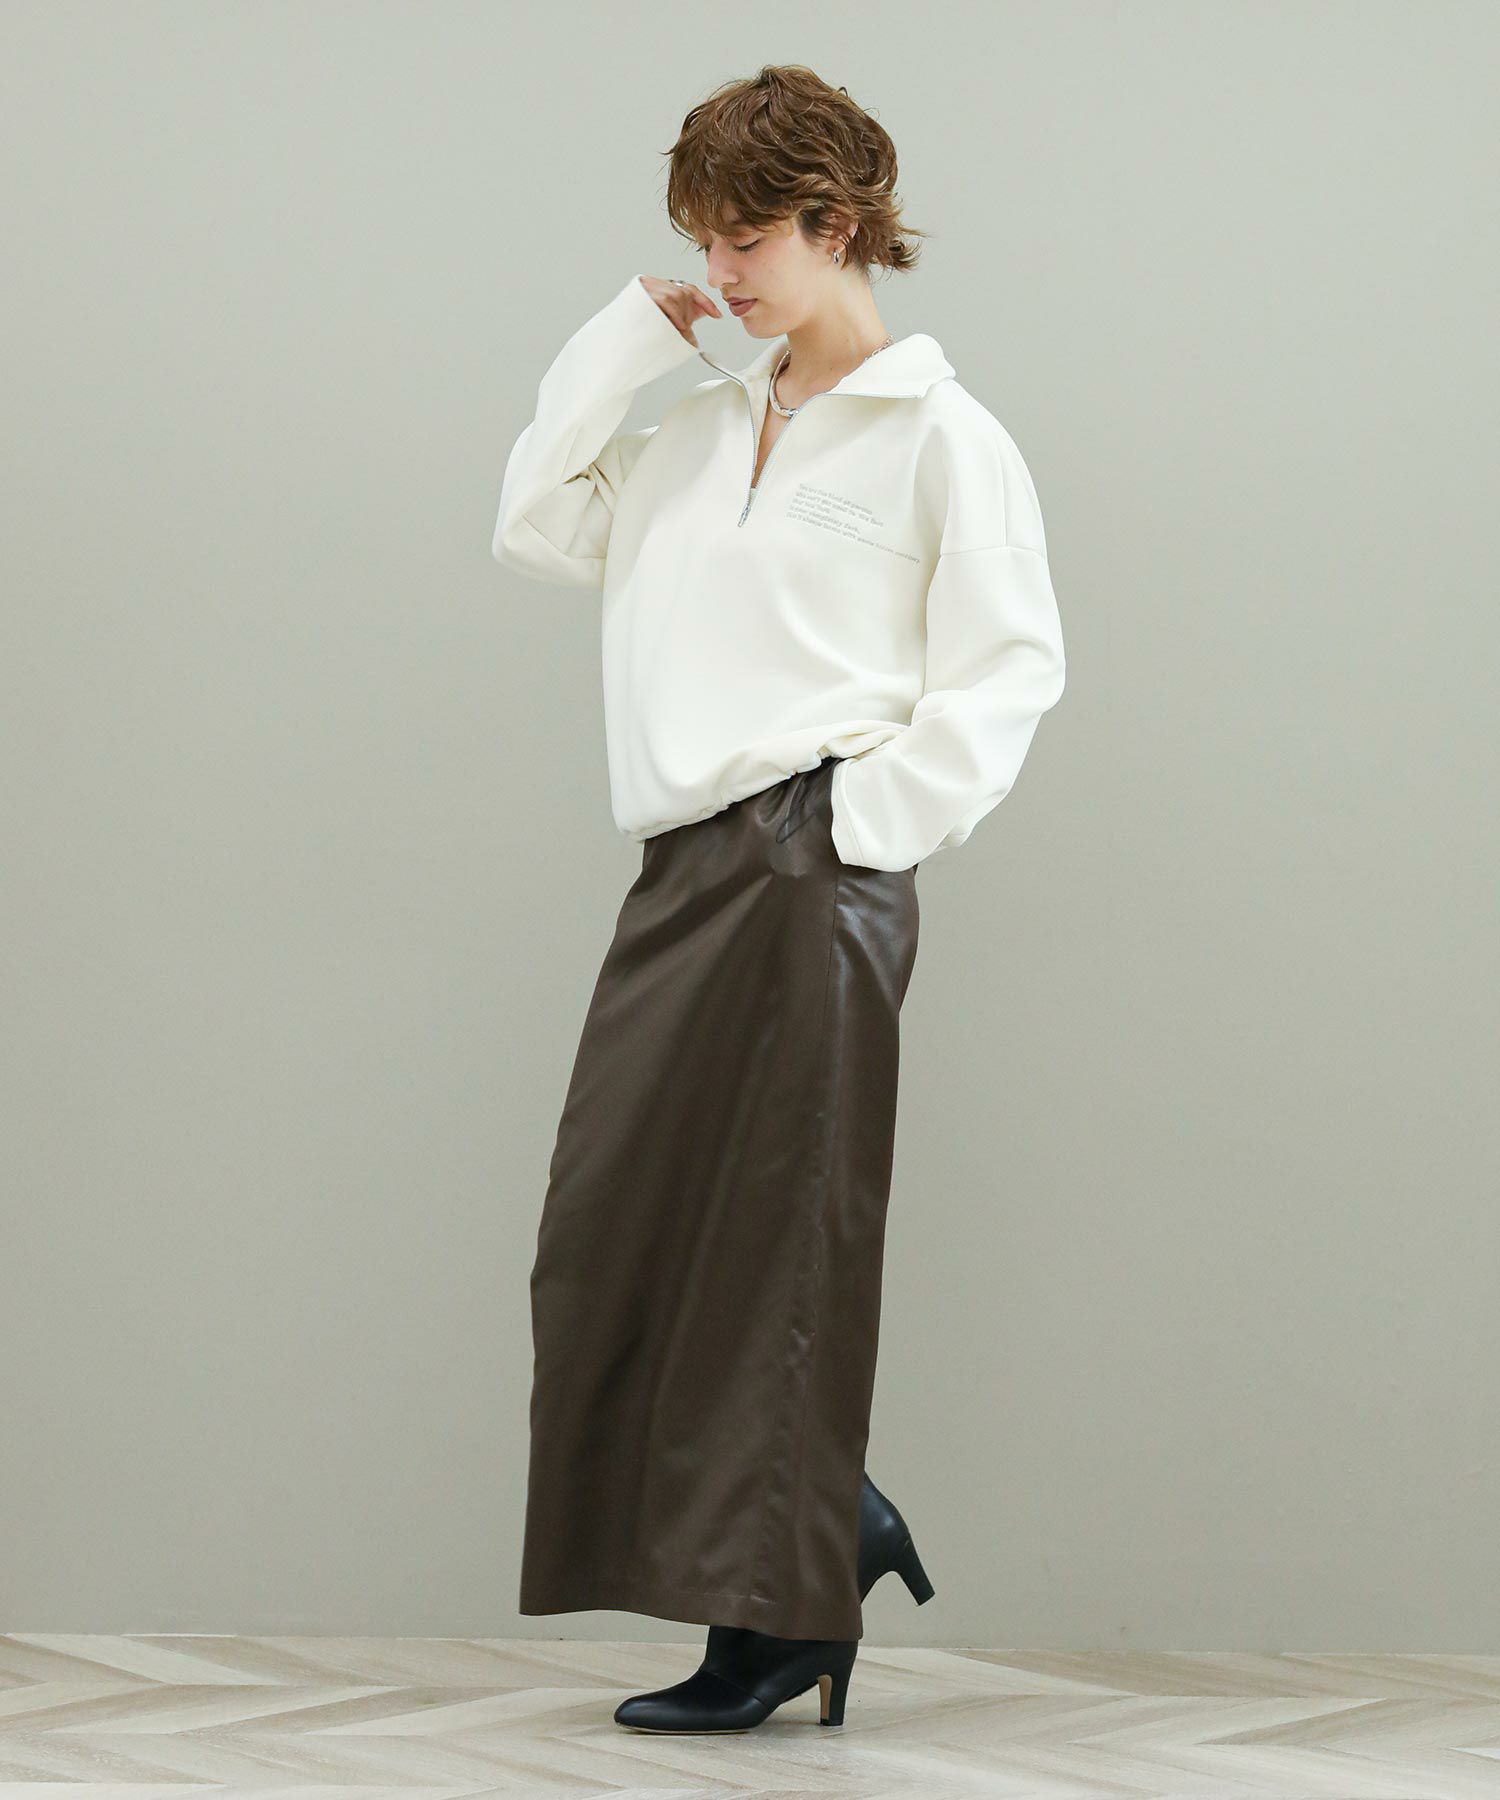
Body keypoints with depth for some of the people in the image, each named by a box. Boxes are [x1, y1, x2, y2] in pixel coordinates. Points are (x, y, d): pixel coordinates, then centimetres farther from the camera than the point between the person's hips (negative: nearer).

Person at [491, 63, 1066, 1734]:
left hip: (814, 860, -7)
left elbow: (1011, 662, -5)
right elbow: (539, 525, 16)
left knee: (777, 1238, -5)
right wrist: (625, 339, 12)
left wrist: (881, 812, -14)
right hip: (686, 863, 7)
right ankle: (832, 1528, 18)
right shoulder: (704, 430, 19)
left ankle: (781, 1620, 3)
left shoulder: (939, 435, -1)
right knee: (613, 1229, 5)